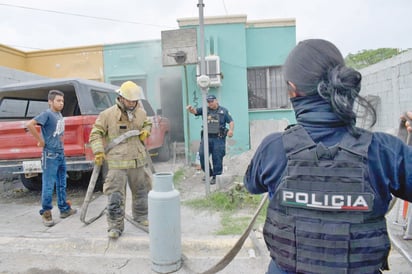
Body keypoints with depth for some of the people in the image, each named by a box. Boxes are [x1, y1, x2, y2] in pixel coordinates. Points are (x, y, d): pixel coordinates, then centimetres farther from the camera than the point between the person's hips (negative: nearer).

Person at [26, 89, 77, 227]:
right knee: (48, 185, -1)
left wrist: (60, 142, 11)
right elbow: (29, 125, -24)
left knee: (61, 184, 16)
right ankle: (46, 213, 11)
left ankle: (64, 209, 28)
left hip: (61, 153, 8)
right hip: (50, 155, -8)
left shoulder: (59, 114, 10)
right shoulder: (47, 114, -12)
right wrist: (41, 140, -18)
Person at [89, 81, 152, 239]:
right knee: (115, 196, -4)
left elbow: (147, 124, 26)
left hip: (137, 161, 5)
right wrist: (98, 152, -13)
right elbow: (96, 133, -2)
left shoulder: (141, 112, 6)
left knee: (141, 191, 18)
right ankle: (115, 226, 11)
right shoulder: (108, 114, -8)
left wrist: (146, 131, 3)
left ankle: (141, 216, 39)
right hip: (116, 162, -5)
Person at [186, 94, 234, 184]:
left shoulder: (223, 111, 7)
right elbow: (195, 111, -1)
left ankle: (214, 177, 16)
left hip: (218, 138, -2)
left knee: (217, 158, 2)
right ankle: (208, 173, 14)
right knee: (202, 155, -7)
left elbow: (231, 121, 3)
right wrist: (190, 109, -25)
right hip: (206, 137, 2)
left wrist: (231, 130, -17)